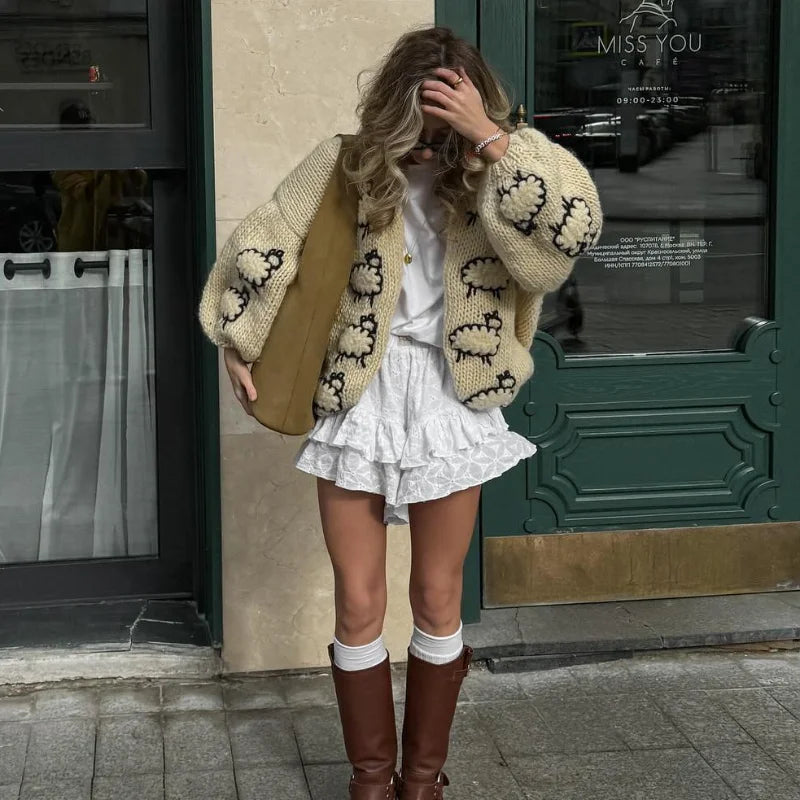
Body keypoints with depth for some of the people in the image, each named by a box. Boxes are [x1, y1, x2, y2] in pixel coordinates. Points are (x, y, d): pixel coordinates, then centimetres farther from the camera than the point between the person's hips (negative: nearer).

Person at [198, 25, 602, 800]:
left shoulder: (499, 173, -5)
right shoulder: (345, 165, -5)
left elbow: (573, 226, -25)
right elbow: (259, 246, 1)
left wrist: (491, 139, -27)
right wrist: (239, 344, 3)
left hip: (450, 402, 0)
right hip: (356, 399, 0)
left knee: (437, 598, 10)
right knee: (358, 604, 4)